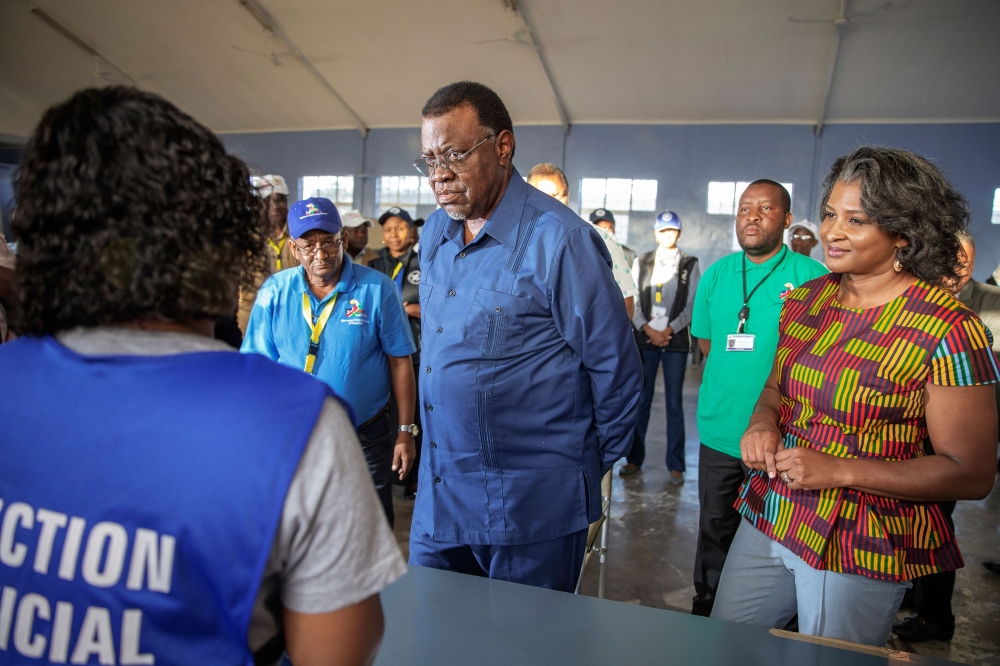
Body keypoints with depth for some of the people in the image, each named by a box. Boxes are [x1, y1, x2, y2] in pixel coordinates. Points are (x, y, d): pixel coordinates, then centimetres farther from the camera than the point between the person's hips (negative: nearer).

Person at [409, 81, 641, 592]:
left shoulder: (558, 238, -15)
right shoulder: (434, 235, 7)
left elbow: (614, 364, -9)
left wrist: (597, 463, 2)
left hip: (530, 509, -6)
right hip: (437, 495, 6)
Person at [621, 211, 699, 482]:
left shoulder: (690, 264, 6)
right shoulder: (642, 262, 10)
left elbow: (692, 305, 0)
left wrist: (668, 330, -9)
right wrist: (648, 329, -9)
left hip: (675, 339, -1)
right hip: (644, 337, 1)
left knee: (674, 403, 2)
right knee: (640, 400, 4)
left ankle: (675, 465, 9)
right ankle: (634, 458, 14)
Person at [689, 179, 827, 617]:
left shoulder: (813, 277, -6)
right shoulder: (716, 275, 6)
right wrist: (735, 377, 3)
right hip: (721, 430, 4)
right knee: (715, 530, 16)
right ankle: (706, 614, 34)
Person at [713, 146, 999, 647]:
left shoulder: (949, 329, -16)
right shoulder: (806, 300, 2)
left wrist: (839, 471, -22)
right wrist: (763, 423, -8)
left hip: (858, 550, -6)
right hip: (766, 520, 6)